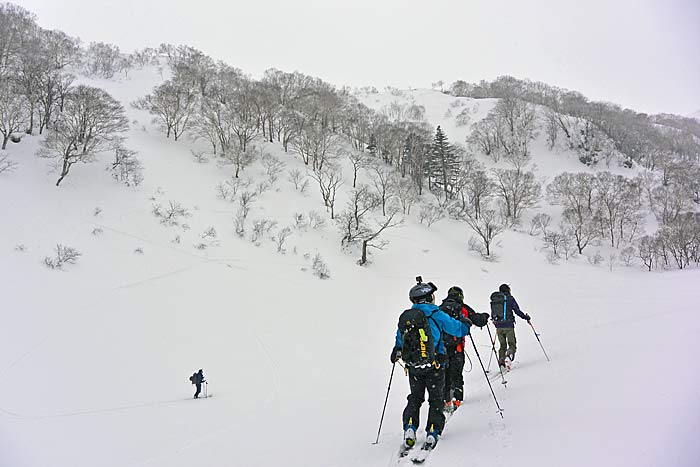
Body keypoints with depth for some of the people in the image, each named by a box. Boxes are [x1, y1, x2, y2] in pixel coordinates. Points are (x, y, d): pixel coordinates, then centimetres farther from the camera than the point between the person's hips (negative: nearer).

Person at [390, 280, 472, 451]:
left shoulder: (404, 317, 2)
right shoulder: (436, 314, -11)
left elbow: (399, 340, 17)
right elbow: (458, 329, -4)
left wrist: (396, 352, 37)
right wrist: (465, 323, 20)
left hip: (413, 368, 3)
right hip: (434, 366, -3)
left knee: (415, 398, 18)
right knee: (436, 399, 11)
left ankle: (409, 429, 4)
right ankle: (432, 434, 5)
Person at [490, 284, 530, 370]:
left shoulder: (494, 300, 10)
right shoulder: (510, 298, -2)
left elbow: (492, 314, 16)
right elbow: (517, 311, -4)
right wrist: (526, 317, 12)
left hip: (499, 327, 4)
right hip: (508, 326, -4)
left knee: (502, 346, 16)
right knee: (512, 345, 3)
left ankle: (501, 362, 6)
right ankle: (508, 356, -24)